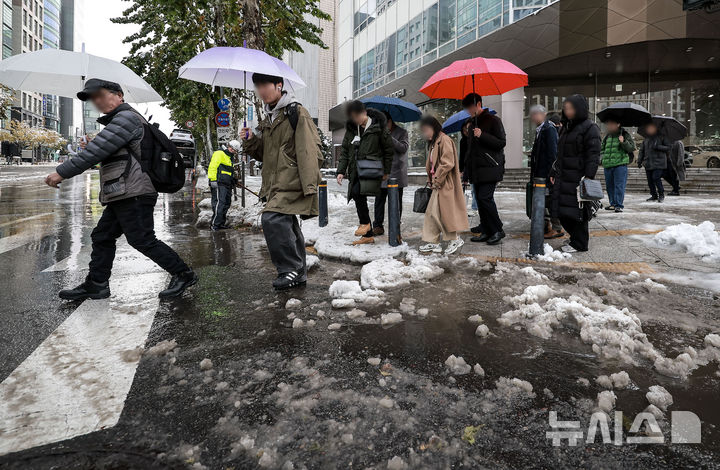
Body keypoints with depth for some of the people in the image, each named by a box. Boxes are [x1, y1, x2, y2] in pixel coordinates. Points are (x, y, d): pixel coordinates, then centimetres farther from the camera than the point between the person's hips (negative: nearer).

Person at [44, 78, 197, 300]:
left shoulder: (127, 118, -9)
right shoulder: (118, 121, 26)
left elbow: (98, 149, -16)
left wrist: (62, 172, -13)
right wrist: (89, 151, 15)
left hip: (134, 194, -11)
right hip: (123, 196, 11)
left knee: (143, 240, -10)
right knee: (102, 237, 12)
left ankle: (183, 274, -3)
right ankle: (96, 284, 18)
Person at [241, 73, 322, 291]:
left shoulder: (296, 112, -5)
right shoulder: (267, 120, 20)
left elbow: (309, 150, -13)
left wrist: (310, 185, -21)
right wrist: (251, 142, 5)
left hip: (293, 182, -8)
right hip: (276, 184, 9)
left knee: (272, 219, -22)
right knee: (288, 226, 11)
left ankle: (292, 268, -11)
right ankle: (299, 274, 22)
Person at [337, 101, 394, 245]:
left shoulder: (378, 127, -5)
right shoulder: (351, 128, 9)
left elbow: (389, 150, 3)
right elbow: (345, 150, 13)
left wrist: (386, 171, 4)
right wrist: (341, 171, 5)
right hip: (355, 170, 6)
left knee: (357, 191, -28)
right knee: (358, 195, 6)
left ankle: (365, 223, -7)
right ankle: (368, 235, 16)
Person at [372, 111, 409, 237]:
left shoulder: (401, 132, 2)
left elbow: (404, 148, -13)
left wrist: (390, 138, -21)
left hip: (396, 174, -4)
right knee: (379, 200, 4)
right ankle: (378, 226, 13)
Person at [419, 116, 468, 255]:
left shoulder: (444, 140, -13)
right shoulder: (433, 142, 17)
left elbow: (447, 163, -20)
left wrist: (437, 180, -15)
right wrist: (431, 180, 12)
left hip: (445, 184, -10)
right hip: (437, 184, 10)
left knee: (445, 211, -4)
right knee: (432, 212, 8)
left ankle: (455, 240, 11)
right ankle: (433, 243, 14)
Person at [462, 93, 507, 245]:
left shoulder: (493, 120, -3)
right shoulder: (473, 123, 20)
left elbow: (501, 143, -9)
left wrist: (482, 135, -18)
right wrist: (467, 169, 21)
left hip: (490, 168, -8)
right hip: (477, 170, 8)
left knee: (485, 197, -16)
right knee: (480, 200, 6)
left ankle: (498, 231, -4)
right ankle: (487, 232, 12)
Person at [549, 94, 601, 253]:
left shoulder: (589, 128, -6)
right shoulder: (566, 128, 20)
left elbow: (593, 155, -13)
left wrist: (588, 177, -20)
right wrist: (553, 172, 21)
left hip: (578, 178, -8)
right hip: (564, 177, 8)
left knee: (577, 210, -3)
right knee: (562, 211, 8)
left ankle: (579, 243, 10)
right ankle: (577, 237, 26)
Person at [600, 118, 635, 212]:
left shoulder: (625, 135, 1)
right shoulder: (607, 136, 16)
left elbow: (632, 148, -5)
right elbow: (602, 148, 28)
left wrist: (624, 142, -21)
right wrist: (602, 158, 11)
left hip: (620, 165, -6)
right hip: (607, 165, 6)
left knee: (619, 185, -8)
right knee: (609, 185, 11)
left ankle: (619, 205, -6)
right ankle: (613, 204, 22)